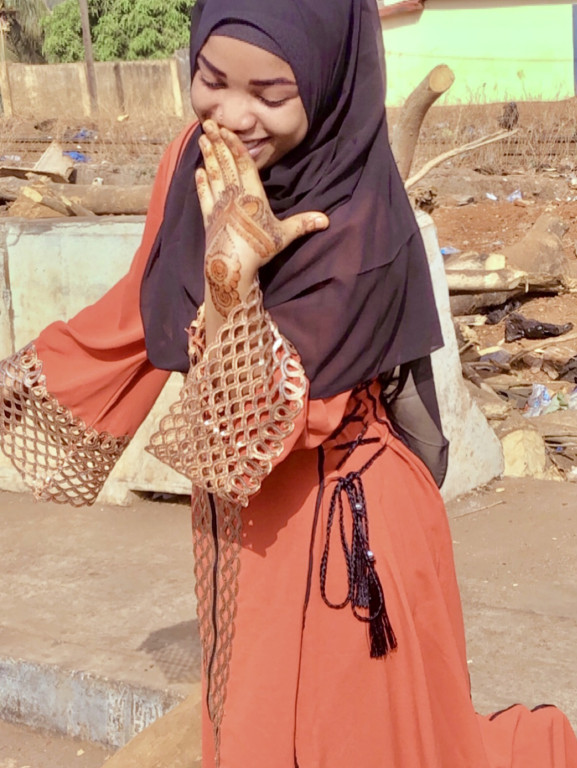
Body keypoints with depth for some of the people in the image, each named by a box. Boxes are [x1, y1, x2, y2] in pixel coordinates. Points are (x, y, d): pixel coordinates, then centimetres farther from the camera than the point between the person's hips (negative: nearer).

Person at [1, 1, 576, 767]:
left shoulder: (358, 228, -27)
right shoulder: (194, 163, -7)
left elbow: (263, 422, -28)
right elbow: (147, 310, 10)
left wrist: (234, 271, -41)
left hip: (342, 525, -6)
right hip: (235, 515, 7)